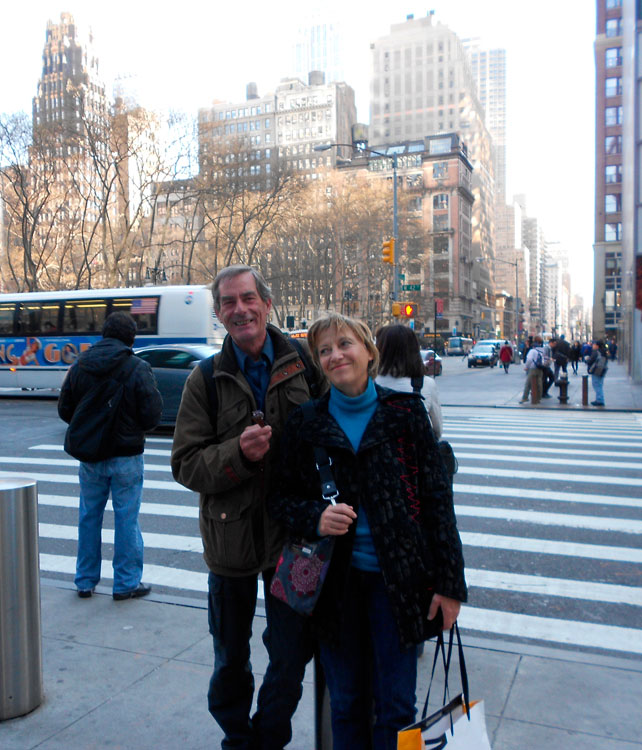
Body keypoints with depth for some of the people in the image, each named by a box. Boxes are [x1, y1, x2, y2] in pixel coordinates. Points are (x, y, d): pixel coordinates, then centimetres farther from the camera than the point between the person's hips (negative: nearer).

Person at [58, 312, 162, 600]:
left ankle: (85, 581, 27)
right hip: (126, 457, -4)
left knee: (89, 517, 16)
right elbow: (152, 417, -14)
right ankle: (127, 583, 14)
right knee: (126, 519, 6)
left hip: (90, 457, 4)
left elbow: (64, 410, 4)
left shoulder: (78, 366, 0)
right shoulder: (138, 369, -13)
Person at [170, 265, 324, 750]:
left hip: (291, 533, 0)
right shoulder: (207, 379, -3)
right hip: (230, 536, 1)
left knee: (291, 655, 9)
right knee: (230, 656, 19)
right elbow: (186, 465, -6)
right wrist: (238, 452, -24)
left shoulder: (302, 363, -4)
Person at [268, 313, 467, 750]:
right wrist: (315, 517, -16)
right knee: (346, 703, 16)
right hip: (335, 580, 2)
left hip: (396, 577, -1)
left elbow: (436, 496, -4)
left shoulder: (404, 412, -4)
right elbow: (282, 497, 6)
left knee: (396, 706, 9)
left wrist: (449, 582, -6)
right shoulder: (306, 424, 0)